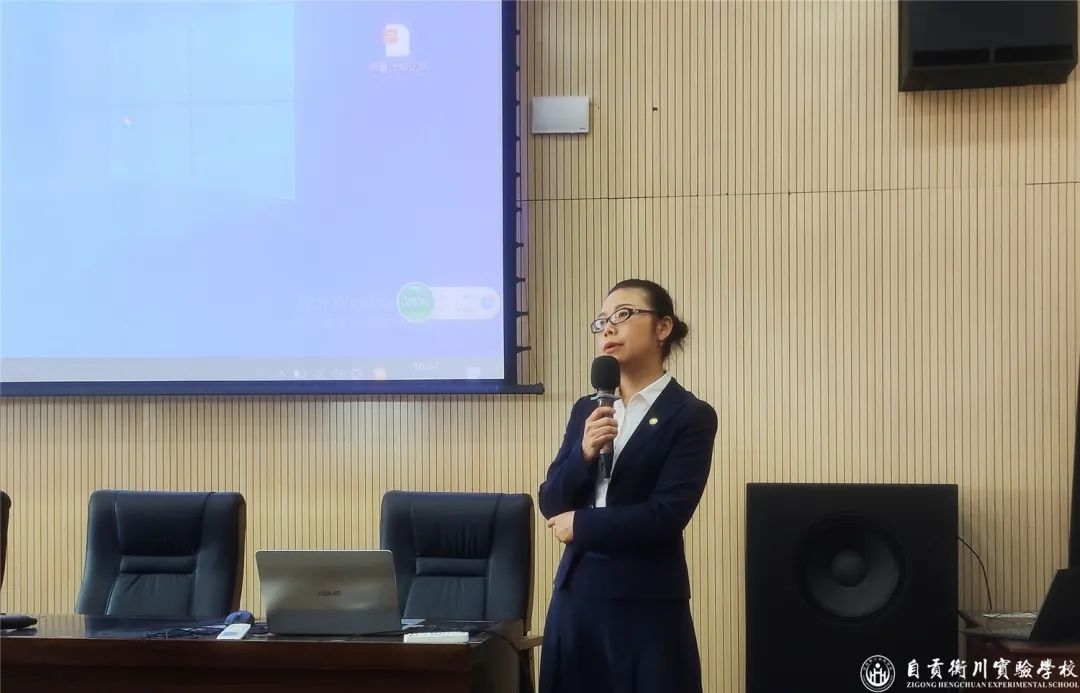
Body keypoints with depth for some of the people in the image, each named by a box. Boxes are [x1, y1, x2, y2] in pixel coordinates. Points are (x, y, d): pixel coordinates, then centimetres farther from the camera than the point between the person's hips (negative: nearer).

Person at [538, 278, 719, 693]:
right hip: (576, 594, 5)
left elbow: (666, 516, -13)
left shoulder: (690, 416, -6)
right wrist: (584, 454, -11)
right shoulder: (586, 410, 13)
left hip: (647, 602, -5)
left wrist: (581, 525, -3)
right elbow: (551, 504, 7)